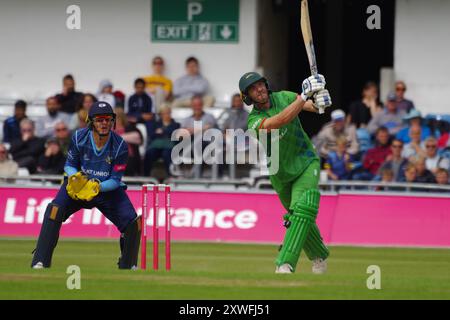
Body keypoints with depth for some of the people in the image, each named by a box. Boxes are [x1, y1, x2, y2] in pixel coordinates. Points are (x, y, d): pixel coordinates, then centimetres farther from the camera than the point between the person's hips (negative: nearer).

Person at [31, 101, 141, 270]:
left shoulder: (120, 146, -19)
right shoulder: (79, 138, -16)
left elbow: (115, 180, -16)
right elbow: (69, 165, -4)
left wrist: (97, 187, -34)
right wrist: (74, 177, -27)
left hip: (108, 187, 0)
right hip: (78, 184, 0)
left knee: (133, 223, -13)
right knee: (54, 210, -27)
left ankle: (127, 265, 14)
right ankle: (40, 262, -26)